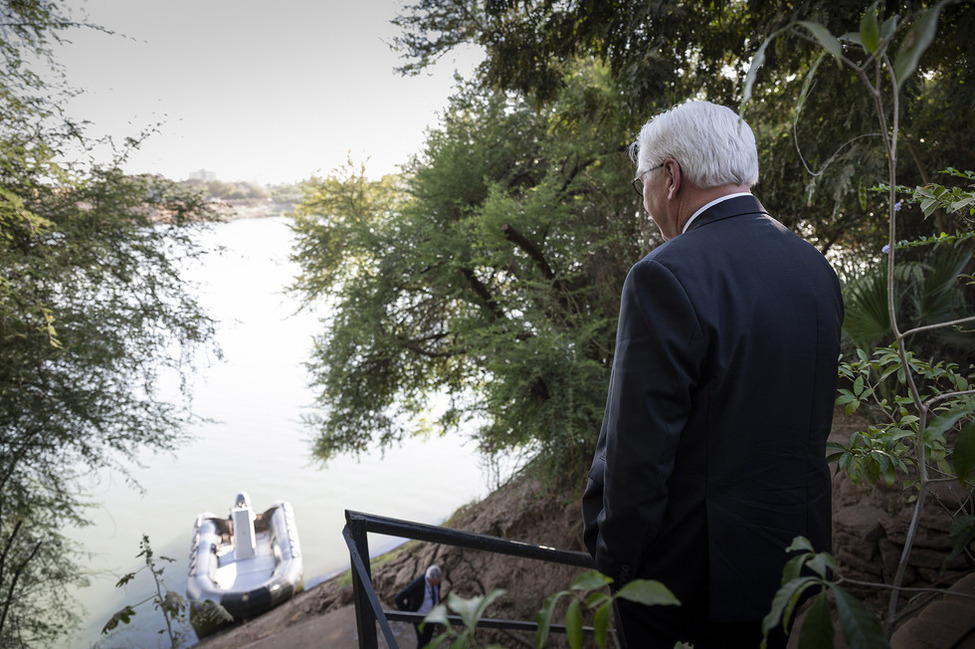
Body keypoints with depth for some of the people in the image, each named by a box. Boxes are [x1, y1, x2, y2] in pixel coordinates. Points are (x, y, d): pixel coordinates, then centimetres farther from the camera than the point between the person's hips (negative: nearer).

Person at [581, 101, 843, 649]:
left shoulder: (667, 277, -23)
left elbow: (636, 453, -22)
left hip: (689, 573, -7)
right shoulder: (817, 268, 1)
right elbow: (812, 425, 9)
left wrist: (612, 563, -10)